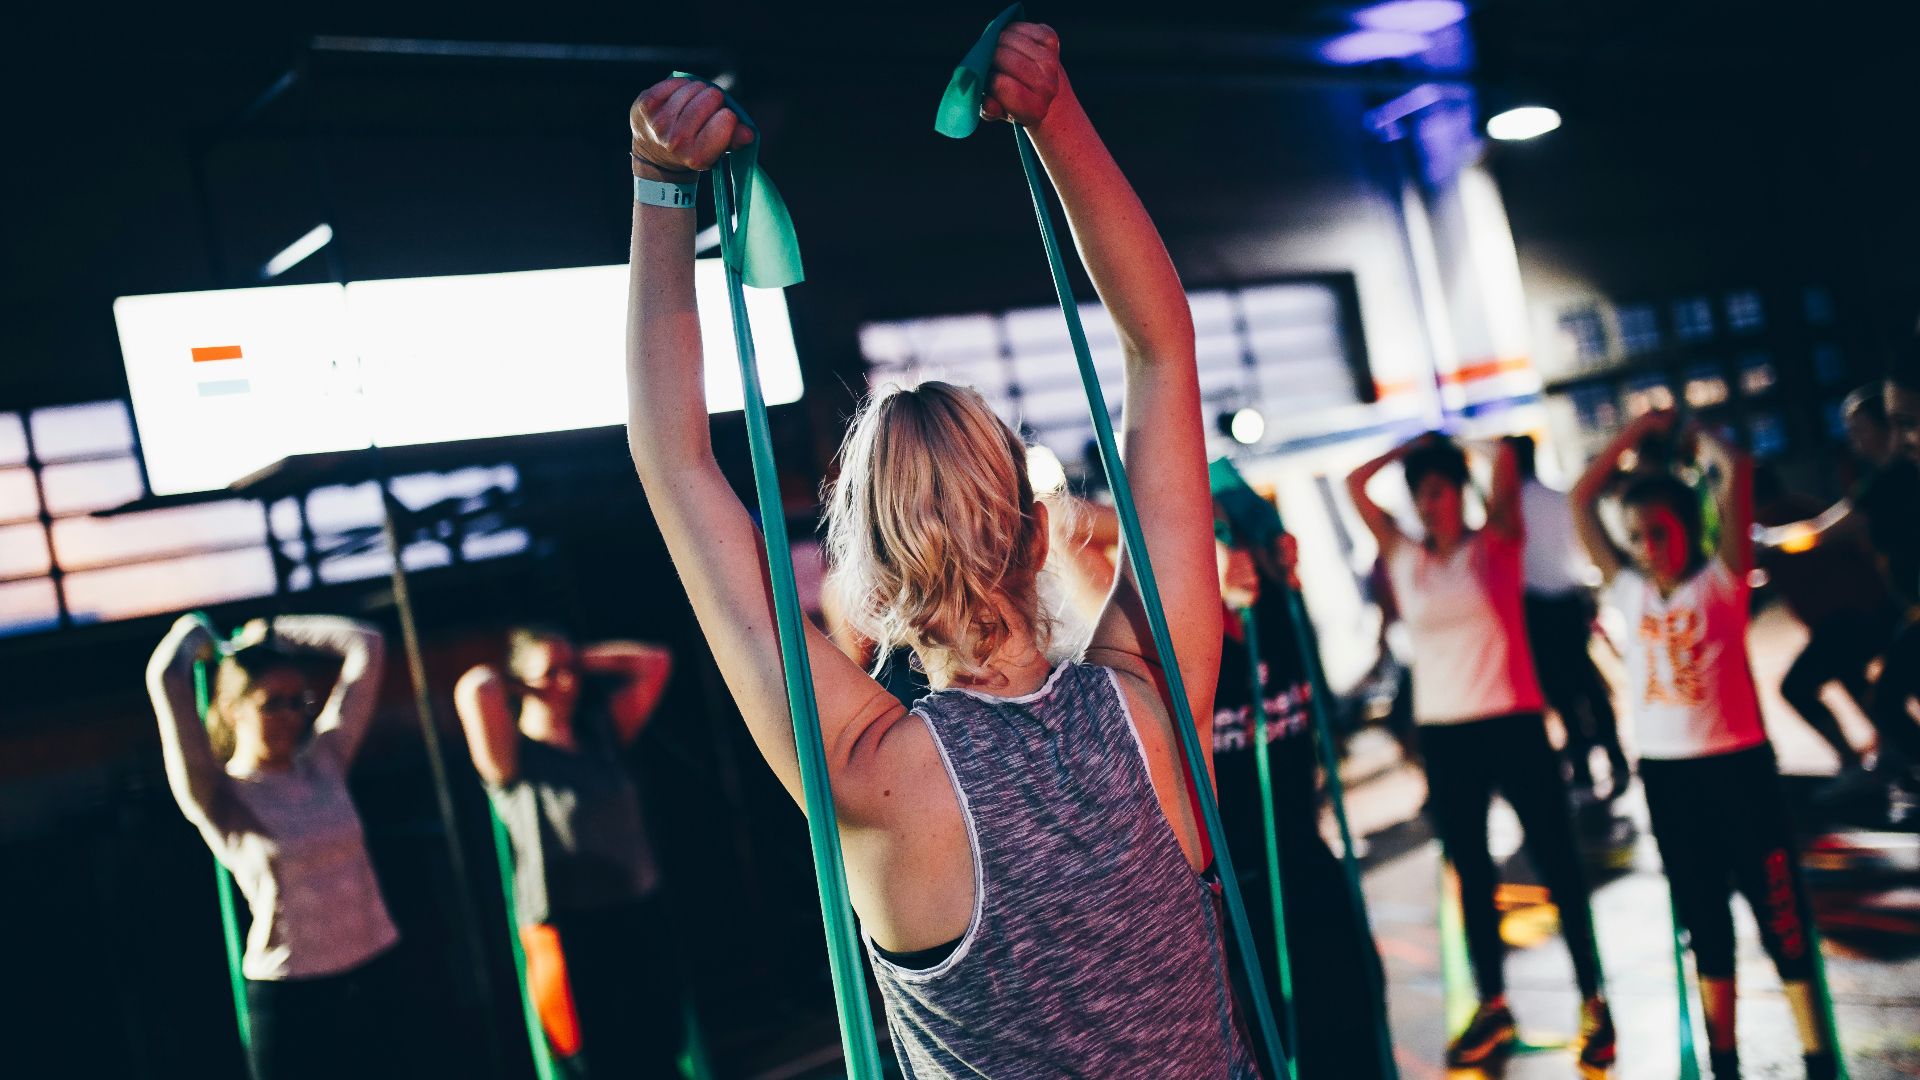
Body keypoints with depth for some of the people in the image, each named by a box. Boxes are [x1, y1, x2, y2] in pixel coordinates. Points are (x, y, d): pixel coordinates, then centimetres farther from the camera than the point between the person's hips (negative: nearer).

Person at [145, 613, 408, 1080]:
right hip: (290, 999, -4)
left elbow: (366, 647, 6)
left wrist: (274, 632, 10)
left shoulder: (324, 761, 4)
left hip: (374, 977, 4)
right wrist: (193, 633, 1)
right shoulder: (218, 797, -8)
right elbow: (165, 677, -20)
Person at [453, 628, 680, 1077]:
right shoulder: (513, 758, -7)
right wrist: (500, 681, -3)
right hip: (571, 933, -6)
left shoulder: (600, 735, 10)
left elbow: (654, 661, 13)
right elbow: (474, 689, -26)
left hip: (642, 921, 6)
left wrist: (581, 662, 7)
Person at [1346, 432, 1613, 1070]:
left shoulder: (1496, 545, 0)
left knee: (1556, 863, 2)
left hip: (1512, 724, -3)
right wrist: (1414, 446, 7)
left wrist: (1453, 446, 5)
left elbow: (1506, 466, -12)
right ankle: (1492, 1006, 22)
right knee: (1470, 873, 12)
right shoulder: (1404, 558, 7)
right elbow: (1355, 484, 5)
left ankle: (1592, 1000, 13)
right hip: (1442, 733, 4)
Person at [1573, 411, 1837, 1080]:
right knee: (1703, 923, 13)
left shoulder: (1721, 579, -5)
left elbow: (1737, 472, -13)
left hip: (1736, 765, -4)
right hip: (1664, 773, 4)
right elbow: (1582, 500, 7)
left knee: (1779, 912, 0)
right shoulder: (1628, 591, 5)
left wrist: (1692, 431, 4)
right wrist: (1640, 429, 8)